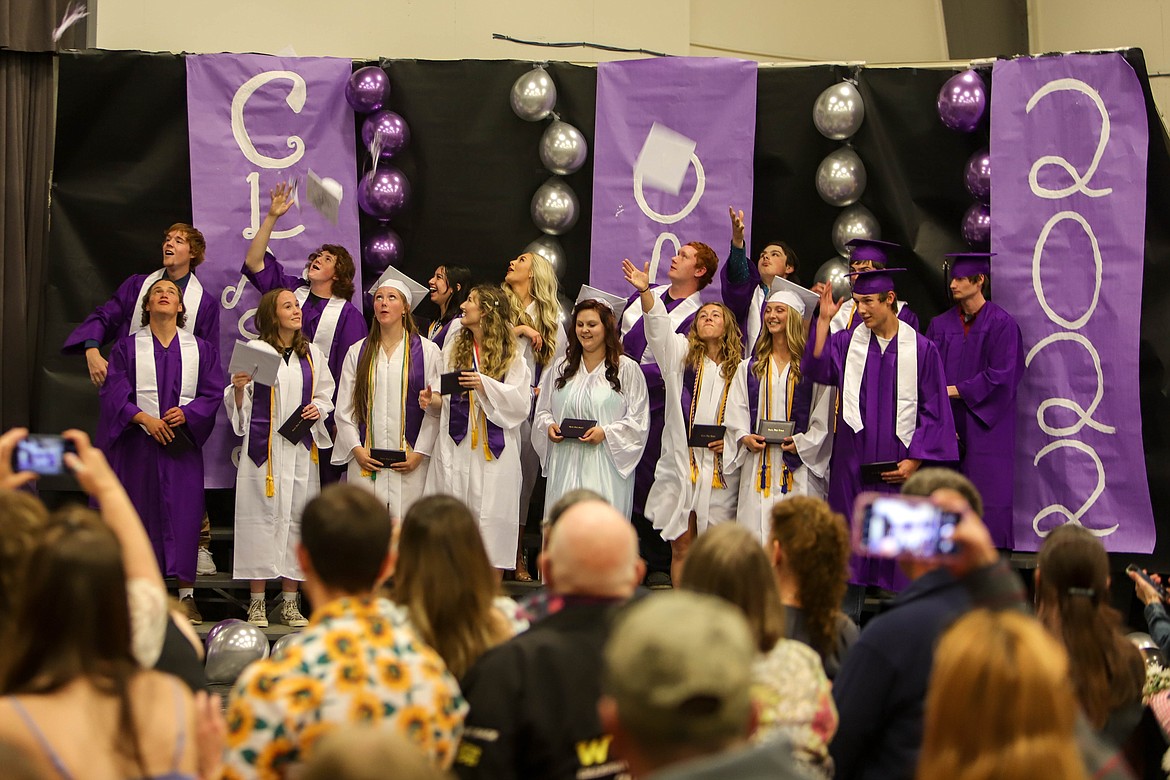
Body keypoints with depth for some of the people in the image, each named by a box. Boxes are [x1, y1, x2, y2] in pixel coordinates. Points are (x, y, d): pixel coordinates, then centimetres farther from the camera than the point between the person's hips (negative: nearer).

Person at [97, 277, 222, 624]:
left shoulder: (200, 349, 12)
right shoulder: (128, 347, 9)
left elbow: (212, 392, 5)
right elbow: (114, 391, -1)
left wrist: (186, 413, -12)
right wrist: (144, 418, -14)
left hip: (183, 438, 1)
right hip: (138, 440, -1)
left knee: (184, 513, -6)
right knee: (141, 513, -4)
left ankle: (186, 595, -3)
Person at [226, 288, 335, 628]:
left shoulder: (311, 353, 13)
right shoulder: (254, 350, 1)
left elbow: (325, 395, 19)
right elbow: (240, 406, 2)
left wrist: (318, 408, -1)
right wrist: (238, 388, -19)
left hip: (302, 448, 3)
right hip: (263, 447, -3)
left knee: (296, 517, 3)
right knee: (262, 517, -4)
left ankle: (290, 602, 10)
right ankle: (257, 603, 3)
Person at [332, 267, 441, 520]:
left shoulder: (427, 352, 3)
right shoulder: (358, 352, 11)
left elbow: (437, 409, -1)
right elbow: (344, 409, 9)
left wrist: (420, 453, -9)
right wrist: (356, 449, -3)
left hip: (411, 464, -2)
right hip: (365, 462, 2)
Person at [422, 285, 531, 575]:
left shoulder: (510, 355, 0)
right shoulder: (453, 347, 10)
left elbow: (522, 403, -7)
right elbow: (444, 395, 11)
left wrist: (486, 385, -17)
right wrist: (432, 399, -10)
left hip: (494, 448, -3)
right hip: (456, 445, 3)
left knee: (492, 512, -3)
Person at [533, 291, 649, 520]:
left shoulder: (627, 369, 2)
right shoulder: (560, 368, 16)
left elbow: (639, 420, -2)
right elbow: (542, 411, 19)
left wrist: (606, 432, -15)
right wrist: (549, 426, -2)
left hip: (606, 468, -4)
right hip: (565, 466, 4)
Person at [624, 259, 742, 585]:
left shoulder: (738, 369, 9)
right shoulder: (682, 353, 9)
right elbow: (658, 326, -8)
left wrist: (730, 441, -8)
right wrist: (645, 291, -25)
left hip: (721, 469, 0)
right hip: (681, 464, 0)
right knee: (682, 545, 1)